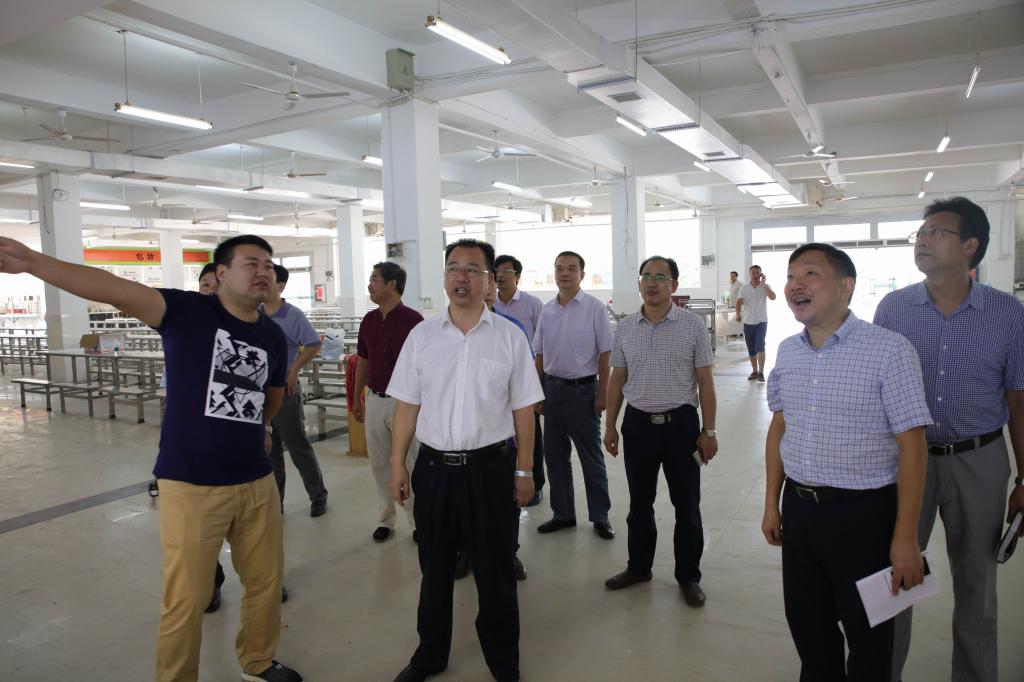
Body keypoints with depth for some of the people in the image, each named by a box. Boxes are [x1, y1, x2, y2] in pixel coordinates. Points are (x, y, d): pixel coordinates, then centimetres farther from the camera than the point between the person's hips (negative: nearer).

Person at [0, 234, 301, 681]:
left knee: (266, 582, 18)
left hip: (257, 483, 5)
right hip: (191, 485, -5)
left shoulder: (273, 336, 6)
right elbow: (117, 291, -24)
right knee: (185, 601, 5)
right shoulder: (188, 311, -9)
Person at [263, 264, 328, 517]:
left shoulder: (293, 316, -10)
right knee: (268, 449, 13)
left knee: (298, 448, 3)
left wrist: (294, 370, -11)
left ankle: (318, 496, 19)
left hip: (284, 391, -5)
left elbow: (314, 345, -9)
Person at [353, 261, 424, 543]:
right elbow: (363, 362, 15)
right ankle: (385, 520, 26)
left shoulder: (412, 320, -12)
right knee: (379, 464, 13)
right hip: (374, 400, 6)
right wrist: (357, 398, 17)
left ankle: (418, 522, 17)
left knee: (410, 464, 4)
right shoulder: (368, 321, 7)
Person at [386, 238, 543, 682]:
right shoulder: (421, 336, 1)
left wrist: (524, 470, -1)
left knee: (494, 571, 12)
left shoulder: (510, 337, -4)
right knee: (435, 567, 18)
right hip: (433, 465, 2)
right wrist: (397, 464, 4)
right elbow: (407, 405, 5)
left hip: (491, 466, -2)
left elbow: (522, 408, -1)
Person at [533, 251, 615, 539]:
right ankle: (563, 514, 27)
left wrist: (602, 392, -10)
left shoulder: (594, 308, -7)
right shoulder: (547, 310, 6)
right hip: (552, 388, 5)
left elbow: (605, 353, -6)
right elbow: (540, 355, 11)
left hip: (582, 389, -4)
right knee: (555, 456, 12)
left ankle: (600, 516, 20)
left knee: (591, 457, 6)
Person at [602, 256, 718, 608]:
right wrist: (610, 425, 6)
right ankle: (639, 567, 33)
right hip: (638, 422, 3)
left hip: (681, 423, -2)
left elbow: (705, 382, -3)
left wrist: (709, 430, -5)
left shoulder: (693, 325, -5)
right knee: (639, 502, 15)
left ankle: (688, 576, 26)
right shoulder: (625, 327, 3)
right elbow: (617, 379, 8)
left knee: (687, 505, 8)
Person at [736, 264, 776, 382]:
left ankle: (761, 372, -9)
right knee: (751, 349, 8)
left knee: (760, 347, -16)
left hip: (761, 322, -2)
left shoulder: (765, 287, 0)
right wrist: (738, 314, -24)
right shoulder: (744, 288, 3)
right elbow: (739, 302, -6)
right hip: (748, 322, 2)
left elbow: (773, 297, -18)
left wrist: (764, 284, -19)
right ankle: (754, 371, 21)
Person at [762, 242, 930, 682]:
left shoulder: (889, 350, -14)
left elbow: (911, 445, -14)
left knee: (867, 637, 12)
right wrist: (771, 505, 13)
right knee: (806, 624, 19)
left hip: (863, 511, -5)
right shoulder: (787, 351, 4)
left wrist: (905, 538, -15)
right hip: (798, 507, 5)